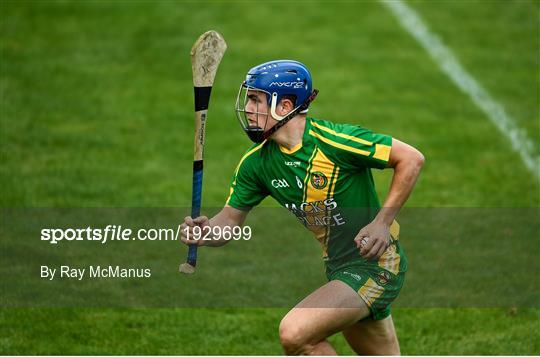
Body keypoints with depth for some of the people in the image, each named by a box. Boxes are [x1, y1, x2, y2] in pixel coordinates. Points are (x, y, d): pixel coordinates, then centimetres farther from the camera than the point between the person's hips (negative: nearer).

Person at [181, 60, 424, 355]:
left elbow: (411, 159, -14)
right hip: (337, 268, 8)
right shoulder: (256, 162, 0)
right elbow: (231, 218, 3)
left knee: (295, 333, -23)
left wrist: (382, 221, -18)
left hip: (375, 265, -8)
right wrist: (206, 232, -20)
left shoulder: (334, 140, -20)